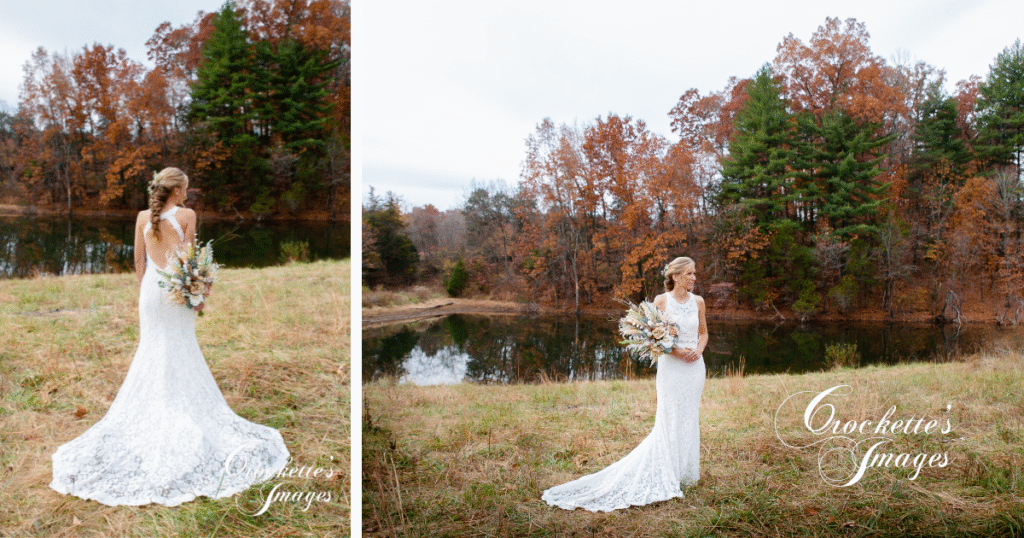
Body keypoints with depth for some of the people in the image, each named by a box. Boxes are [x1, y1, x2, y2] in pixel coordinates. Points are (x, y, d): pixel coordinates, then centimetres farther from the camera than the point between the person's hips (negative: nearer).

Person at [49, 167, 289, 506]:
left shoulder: (143, 217, 3)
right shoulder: (187, 216, -8)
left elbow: (139, 262, 7)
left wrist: (144, 289, 16)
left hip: (151, 288, 3)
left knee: (152, 349, 12)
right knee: (182, 349, 7)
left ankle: (152, 414, 17)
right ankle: (183, 409, 11)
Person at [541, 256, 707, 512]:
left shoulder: (698, 301, 7)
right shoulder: (661, 301, -5)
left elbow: (704, 333, 16)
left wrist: (698, 350, -5)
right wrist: (676, 350, -16)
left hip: (694, 366, 4)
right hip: (671, 366, -4)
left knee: (690, 419, 10)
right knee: (669, 420, -3)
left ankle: (686, 472, 24)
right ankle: (666, 474, 8)